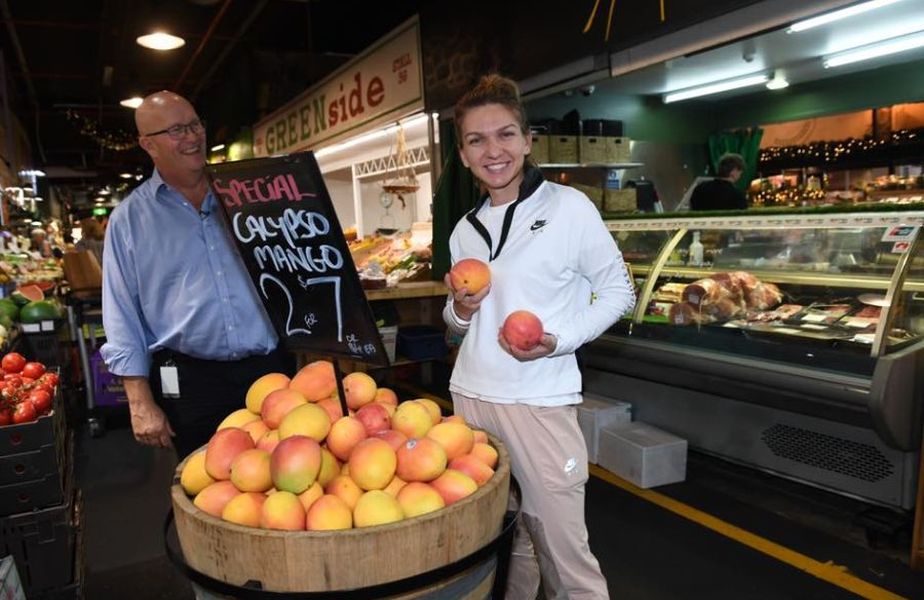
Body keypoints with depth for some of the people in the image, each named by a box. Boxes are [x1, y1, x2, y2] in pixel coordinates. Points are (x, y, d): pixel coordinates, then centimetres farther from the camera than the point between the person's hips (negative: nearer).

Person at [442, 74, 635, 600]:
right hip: (470, 397, 5)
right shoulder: (465, 230, 10)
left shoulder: (568, 206, -6)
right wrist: (461, 311, -5)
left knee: (564, 550, 1)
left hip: (540, 402, -5)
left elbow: (619, 292, -1)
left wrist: (559, 340, -16)